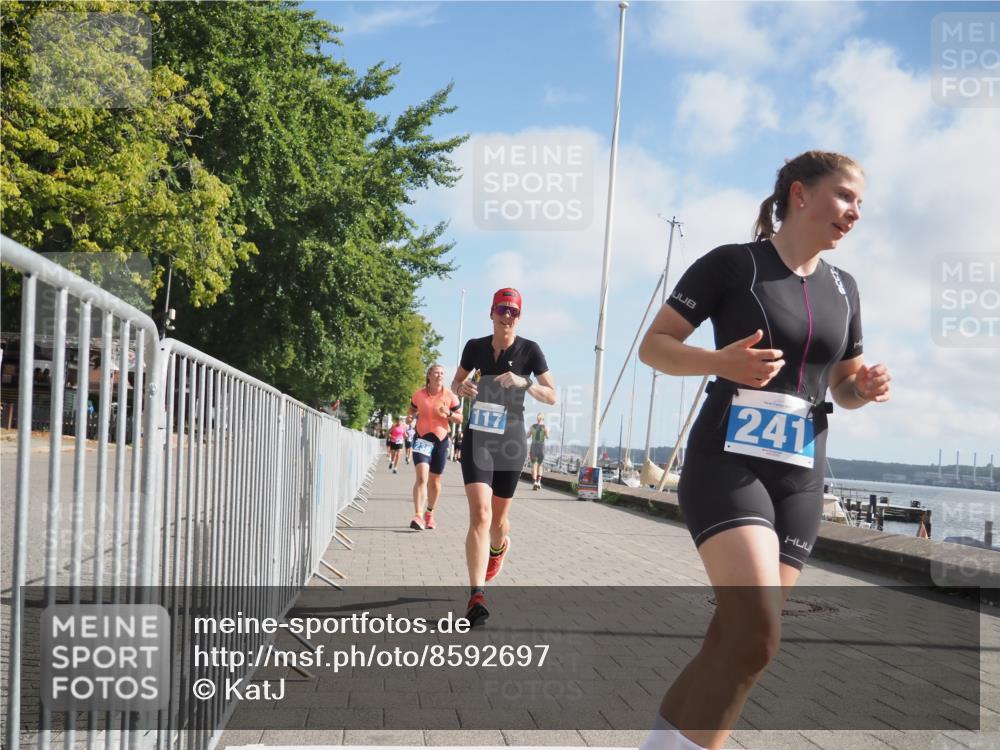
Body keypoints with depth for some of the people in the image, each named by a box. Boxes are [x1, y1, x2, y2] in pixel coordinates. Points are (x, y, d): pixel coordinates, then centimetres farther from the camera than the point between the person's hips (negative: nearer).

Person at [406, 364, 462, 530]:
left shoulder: (450, 396, 0)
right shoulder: (419, 394, 1)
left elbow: (461, 418, 3)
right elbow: (413, 410, 17)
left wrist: (448, 414, -16)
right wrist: (410, 418, -6)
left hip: (441, 440, 2)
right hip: (422, 438, -2)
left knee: (435, 481, 12)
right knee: (422, 477, -18)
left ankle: (429, 514, 31)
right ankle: (418, 516, -25)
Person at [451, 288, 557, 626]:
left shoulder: (529, 350, -4)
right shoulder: (475, 347, 2)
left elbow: (551, 396, -5)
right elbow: (455, 384, 17)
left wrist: (524, 383, -22)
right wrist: (462, 387, -7)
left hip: (510, 442, 0)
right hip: (477, 438, 0)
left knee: (498, 518, 14)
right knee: (480, 513, -17)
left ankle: (498, 548, 52)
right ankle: (477, 595, -23)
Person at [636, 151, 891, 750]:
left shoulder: (843, 288, 13)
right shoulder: (731, 264, -4)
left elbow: (844, 386, 22)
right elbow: (653, 346, -3)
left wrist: (868, 388, -2)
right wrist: (721, 362, -22)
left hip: (800, 482, 6)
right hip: (726, 465, -6)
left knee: (734, 644, 4)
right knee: (758, 635, -23)